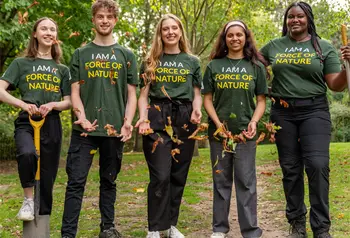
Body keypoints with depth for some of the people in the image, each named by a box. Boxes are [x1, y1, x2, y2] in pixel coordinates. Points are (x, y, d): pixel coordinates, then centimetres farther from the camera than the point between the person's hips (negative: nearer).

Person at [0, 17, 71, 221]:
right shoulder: (21, 63, 7)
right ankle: (28, 200, -12)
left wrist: (53, 105, -11)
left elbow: (69, 102, 11)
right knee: (27, 153, -35)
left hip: (52, 124, 3)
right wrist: (22, 104, -18)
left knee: (47, 177, 3)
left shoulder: (62, 69, 13)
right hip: (27, 122, -2)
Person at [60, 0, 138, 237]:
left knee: (109, 180, 11)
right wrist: (81, 117, -11)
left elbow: (131, 94, 8)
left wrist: (127, 121, -7)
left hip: (113, 129, 1)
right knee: (76, 181, -4)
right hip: (84, 129, -1)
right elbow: (75, 91, 5)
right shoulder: (81, 54, 10)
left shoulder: (126, 55, 10)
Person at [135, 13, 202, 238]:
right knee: (160, 176, -9)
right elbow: (143, 94, 6)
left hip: (184, 119, 2)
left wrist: (196, 110, -9)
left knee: (178, 175, 6)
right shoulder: (151, 61, 10)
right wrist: (143, 118, -11)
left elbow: (197, 94, 13)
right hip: (158, 118, -2)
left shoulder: (192, 61, 13)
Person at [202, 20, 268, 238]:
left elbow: (261, 100, 5)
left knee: (246, 181, 0)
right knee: (221, 181, 8)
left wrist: (254, 122, -13)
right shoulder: (214, 66, 6)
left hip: (245, 132, -1)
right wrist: (218, 123, -10)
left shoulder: (256, 67, 6)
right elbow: (207, 99, 4)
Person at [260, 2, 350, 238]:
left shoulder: (324, 47, 3)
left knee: (317, 165, -12)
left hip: (314, 111, -2)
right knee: (290, 168, 7)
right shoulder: (273, 46, 8)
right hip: (282, 113, 2)